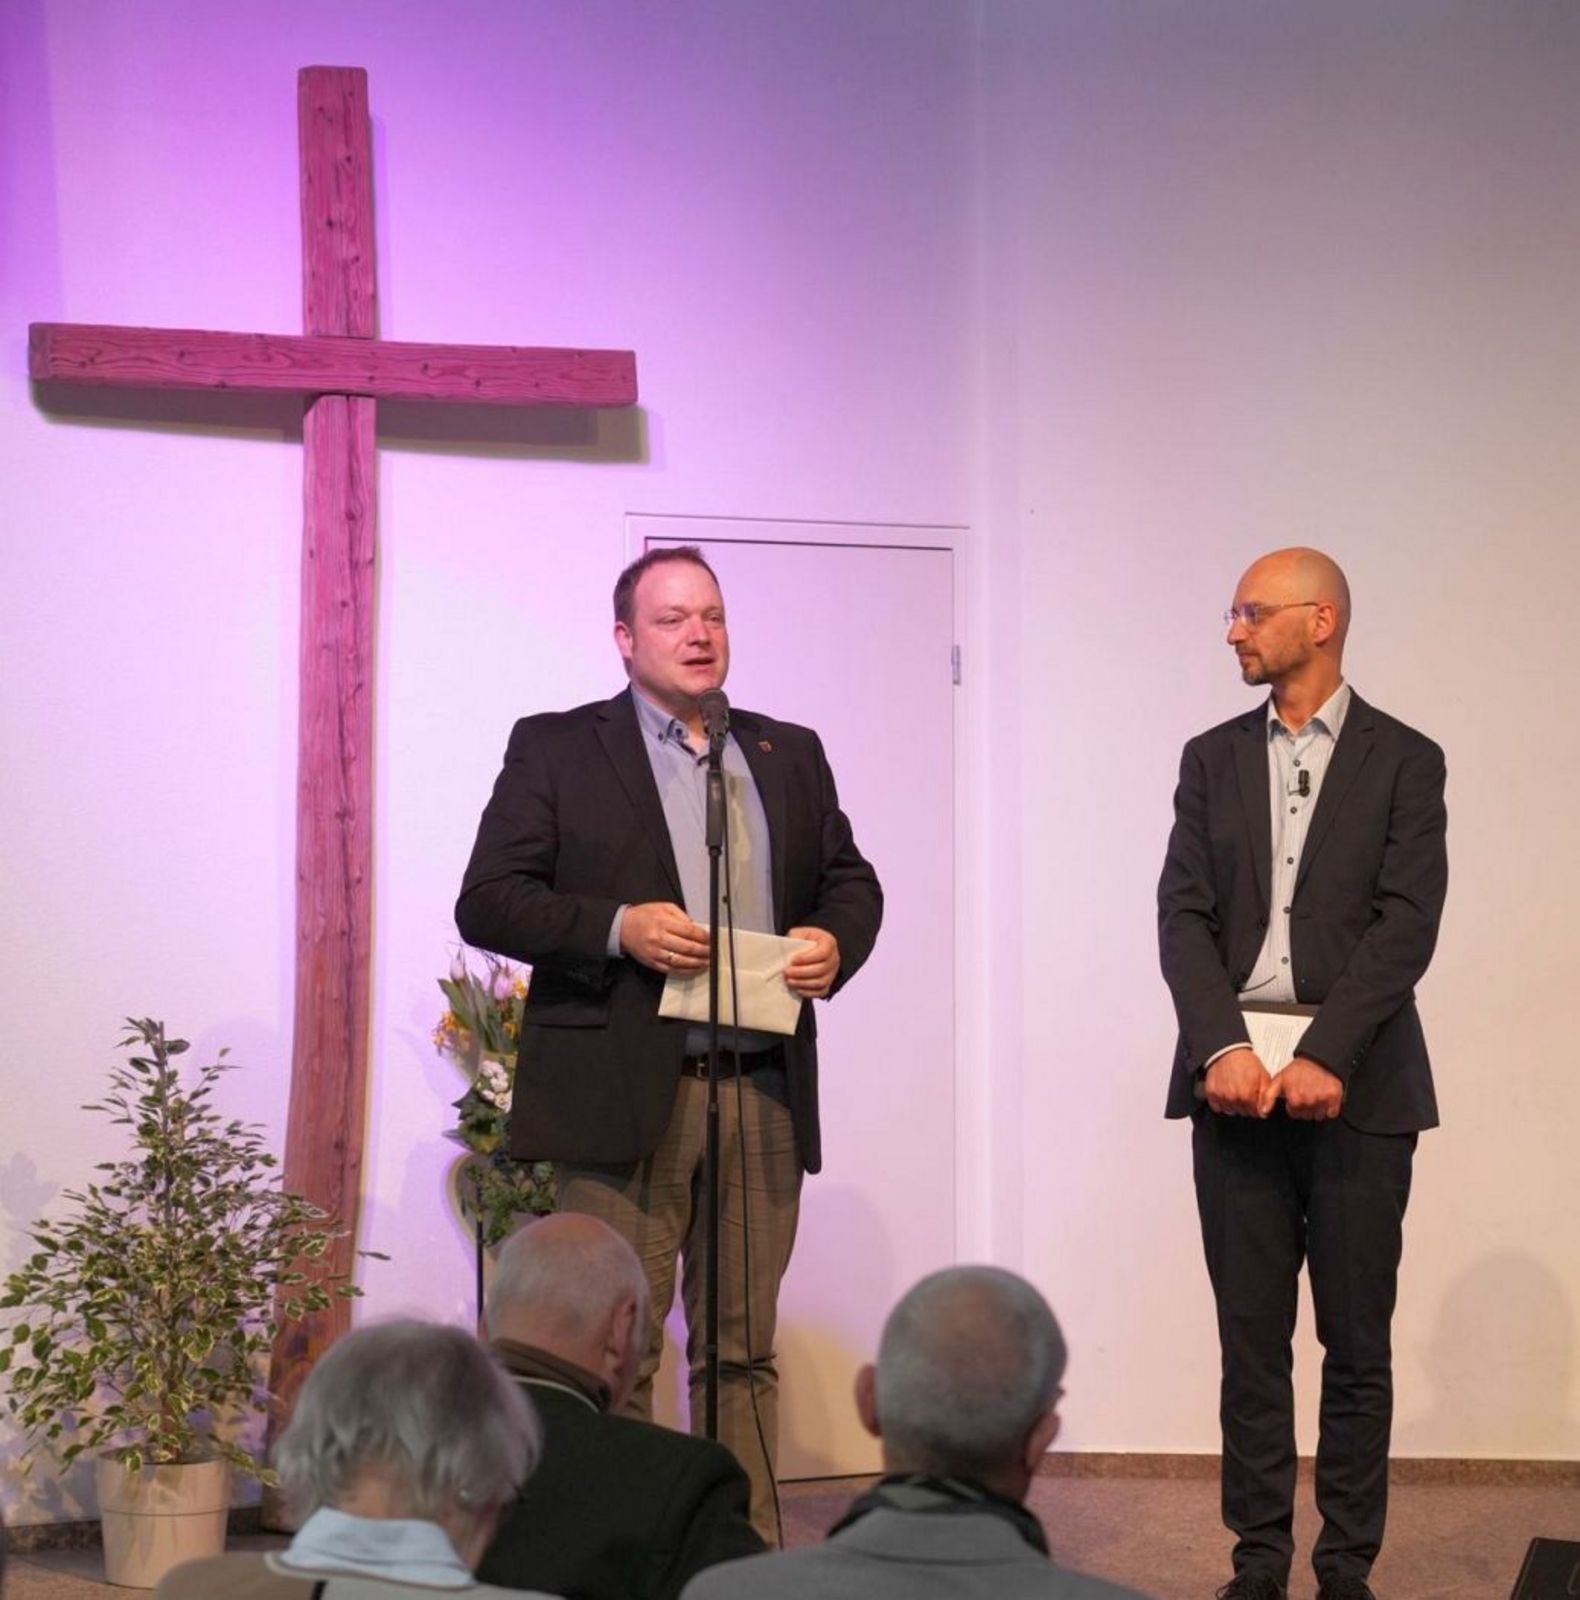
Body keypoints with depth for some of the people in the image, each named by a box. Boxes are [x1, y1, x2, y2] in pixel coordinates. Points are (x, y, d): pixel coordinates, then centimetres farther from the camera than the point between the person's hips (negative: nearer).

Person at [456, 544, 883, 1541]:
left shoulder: (790, 753, 17)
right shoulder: (556, 748, 4)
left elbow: (852, 880, 22)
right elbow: (486, 901, -2)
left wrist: (836, 942, -2)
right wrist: (616, 928, -17)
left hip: (763, 1093, 4)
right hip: (622, 1094, -4)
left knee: (743, 1350, 9)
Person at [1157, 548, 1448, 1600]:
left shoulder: (1404, 760, 2)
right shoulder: (1212, 759, 12)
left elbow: (1406, 923, -7)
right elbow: (1185, 913, 3)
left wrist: (1328, 1057, -17)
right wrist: (1222, 1047, -12)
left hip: (1356, 1083, -2)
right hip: (1235, 1077, 3)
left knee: (1357, 1344, 3)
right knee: (1251, 1341, 5)